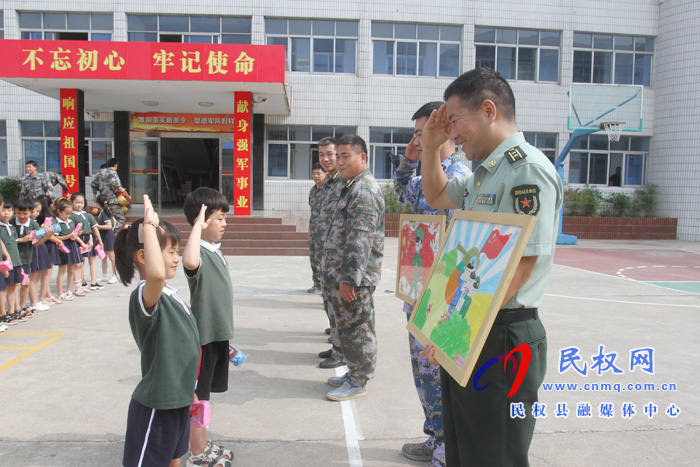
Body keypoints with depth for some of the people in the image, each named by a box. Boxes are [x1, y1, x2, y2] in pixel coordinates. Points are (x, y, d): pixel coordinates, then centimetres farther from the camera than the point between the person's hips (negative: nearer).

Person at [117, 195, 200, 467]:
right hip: (156, 407, -9)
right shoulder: (144, 297, -24)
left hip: (178, 400, 9)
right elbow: (156, 274, -51)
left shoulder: (169, 294, 6)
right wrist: (149, 226, -40)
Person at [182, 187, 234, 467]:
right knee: (197, 396, 6)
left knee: (204, 393, 20)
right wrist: (198, 225, -36)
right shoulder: (200, 252, -18)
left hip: (218, 333, 9)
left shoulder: (215, 252, 11)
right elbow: (190, 262, -46)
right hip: (204, 335, -9)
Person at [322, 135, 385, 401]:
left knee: (355, 327, 0)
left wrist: (349, 278, -24)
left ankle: (358, 382, 12)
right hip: (341, 273, 10)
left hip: (353, 278, -10)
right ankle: (354, 373, 30)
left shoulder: (364, 191, -17)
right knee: (348, 326, 18)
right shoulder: (353, 187, 17)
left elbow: (360, 240, -24)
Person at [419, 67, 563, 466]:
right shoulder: (484, 175, 13)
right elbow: (436, 197, 31)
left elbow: (518, 270, -23)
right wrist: (431, 146, 17)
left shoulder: (528, 170, -17)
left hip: (501, 342, -9)